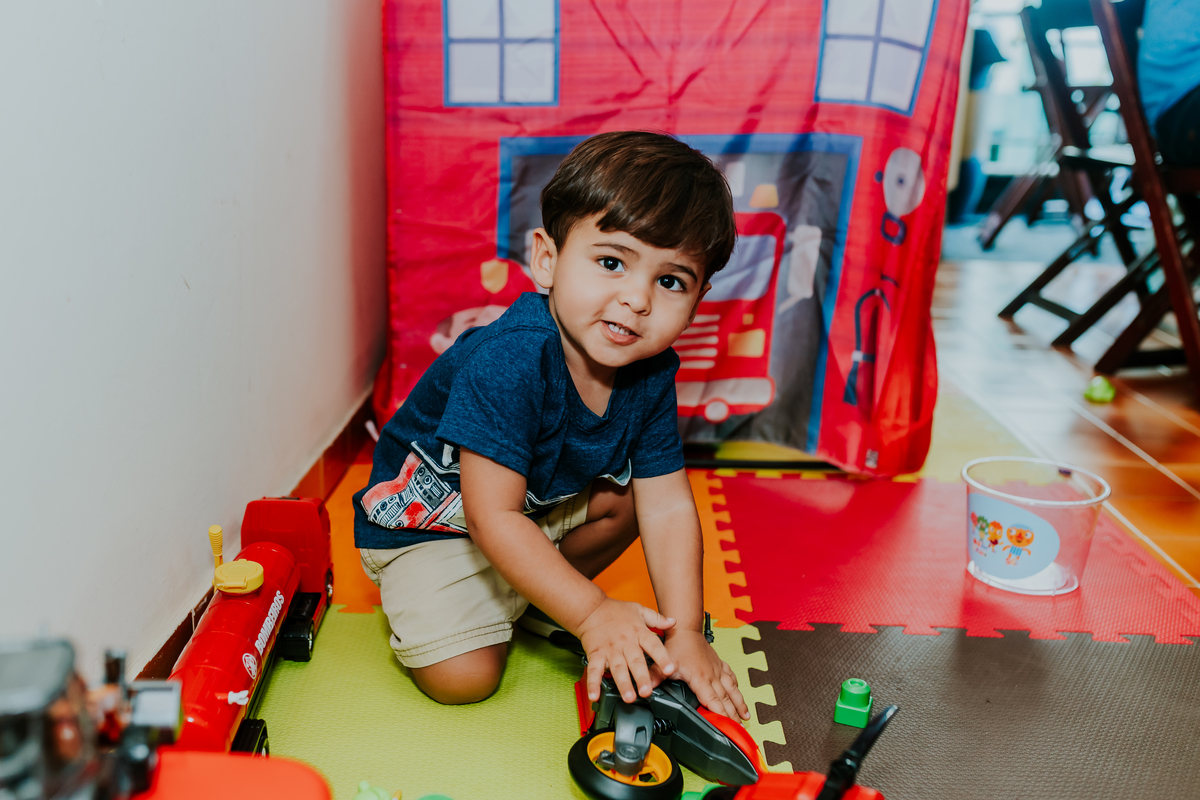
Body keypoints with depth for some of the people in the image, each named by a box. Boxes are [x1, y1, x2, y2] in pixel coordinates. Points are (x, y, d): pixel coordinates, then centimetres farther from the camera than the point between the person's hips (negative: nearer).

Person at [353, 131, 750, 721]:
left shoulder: (649, 372, -16)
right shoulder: (507, 363, -37)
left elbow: (667, 506, -15)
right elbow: (493, 518, -36)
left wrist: (684, 632, -24)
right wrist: (592, 614, -39)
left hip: (543, 503, 6)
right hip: (431, 519, -6)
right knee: (463, 676, -18)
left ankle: (522, 599, 9)